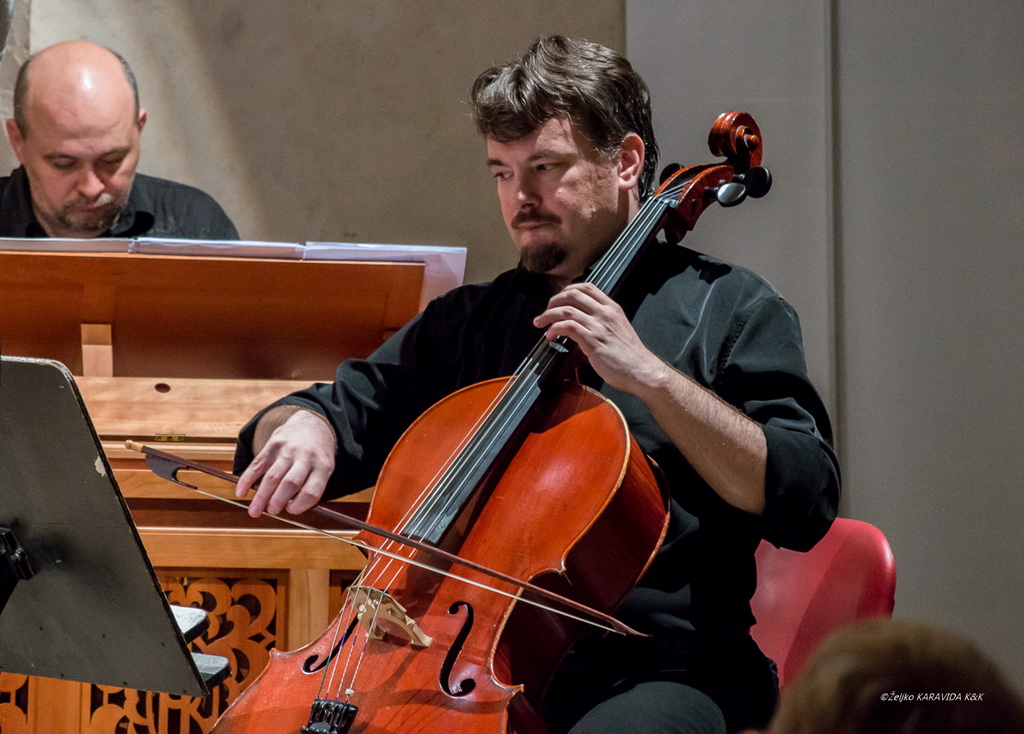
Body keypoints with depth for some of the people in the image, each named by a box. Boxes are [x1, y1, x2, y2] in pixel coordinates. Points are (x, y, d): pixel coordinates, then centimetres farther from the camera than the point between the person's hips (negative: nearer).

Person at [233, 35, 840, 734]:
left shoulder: (727, 309, 5)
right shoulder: (465, 322, 20)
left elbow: (805, 501, -7)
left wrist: (650, 375, -14)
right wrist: (300, 426, -6)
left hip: (657, 671, -4)